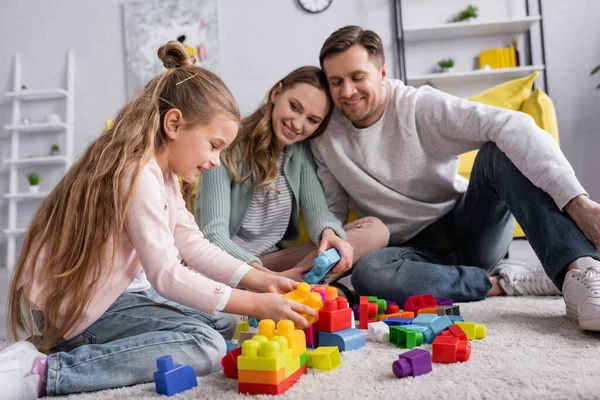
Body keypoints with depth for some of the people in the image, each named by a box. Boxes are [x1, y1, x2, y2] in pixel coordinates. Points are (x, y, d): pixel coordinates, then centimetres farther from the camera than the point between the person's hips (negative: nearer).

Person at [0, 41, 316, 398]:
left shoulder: (163, 174, 9)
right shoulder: (138, 174, -23)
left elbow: (195, 245, 5)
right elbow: (167, 275, -25)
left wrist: (260, 281, -5)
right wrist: (255, 305, -22)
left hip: (100, 297, 10)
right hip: (70, 308, -10)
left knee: (221, 322, 10)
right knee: (207, 346, -21)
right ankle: (47, 371, -17)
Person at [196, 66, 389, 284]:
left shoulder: (301, 150, 3)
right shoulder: (227, 148, -13)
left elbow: (316, 210, -5)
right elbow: (214, 233, -22)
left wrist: (329, 233, -30)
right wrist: (265, 276, -38)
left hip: (274, 260, 5)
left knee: (374, 229, -15)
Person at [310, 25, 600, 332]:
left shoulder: (420, 106, -13)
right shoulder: (324, 136, -1)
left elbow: (512, 126, -27)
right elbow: (331, 211, 5)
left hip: (469, 231, -1)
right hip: (416, 250, 2)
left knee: (501, 151, -27)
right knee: (367, 274, -33)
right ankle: (501, 283, -21)